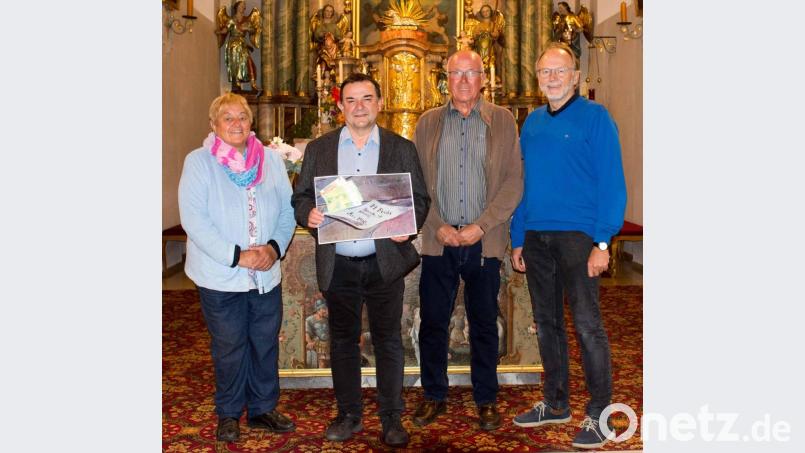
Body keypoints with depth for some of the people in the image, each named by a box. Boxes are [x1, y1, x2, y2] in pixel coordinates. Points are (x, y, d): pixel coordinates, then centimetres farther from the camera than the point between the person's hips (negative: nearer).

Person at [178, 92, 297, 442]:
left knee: (266, 344, 12)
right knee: (229, 348, 9)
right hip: (220, 278, -3)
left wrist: (275, 247, -12)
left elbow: (287, 209, 5)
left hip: (267, 275, 4)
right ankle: (228, 414, 30)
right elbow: (193, 219, -14)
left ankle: (263, 409, 31)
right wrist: (236, 256, -19)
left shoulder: (271, 160, 6)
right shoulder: (198, 161, -6)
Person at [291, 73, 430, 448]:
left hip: (385, 262, -1)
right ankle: (349, 414, 28)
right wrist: (308, 214, -15)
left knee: (388, 340, 7)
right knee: (343, 341, 12)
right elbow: (300, 196, 7)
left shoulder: (402, 149, 4)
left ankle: (391, 417, 21)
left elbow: (420, 198, 3)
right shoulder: (318, 149, 7)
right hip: (337, 264, 2)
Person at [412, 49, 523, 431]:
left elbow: (513, 181, -1)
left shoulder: (502, 121, 5)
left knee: (484, 325, 9)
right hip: (438, 240, 1)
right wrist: (438, 227, -9)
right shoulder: (427, 123, 8)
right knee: (432, 323, 7)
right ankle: (434, 396, 25)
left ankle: (486, 399, 25)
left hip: (484, 241, -1)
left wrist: (481, 226, -11)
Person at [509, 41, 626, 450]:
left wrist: (602, 242, -17)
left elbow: (612, 183, -9)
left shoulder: (595, 117, -3)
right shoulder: (532, 122, 13)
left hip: (577, 234, -6)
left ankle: (598, 413, 12)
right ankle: (555, 403, 28)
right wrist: (518, 240, 10)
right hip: (535, 236, 6)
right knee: (547, 321, 13)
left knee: (586, 324, -3)